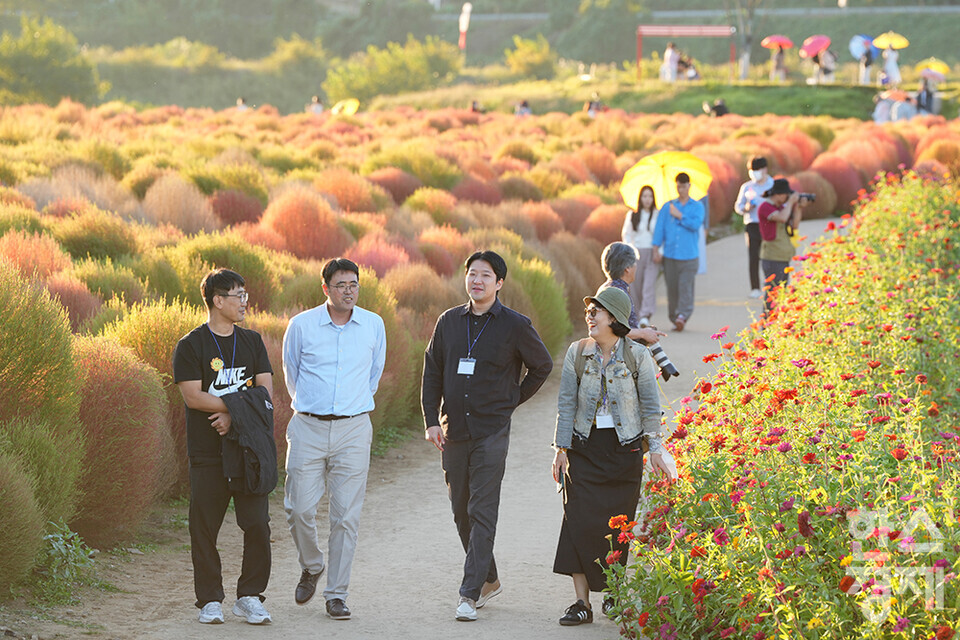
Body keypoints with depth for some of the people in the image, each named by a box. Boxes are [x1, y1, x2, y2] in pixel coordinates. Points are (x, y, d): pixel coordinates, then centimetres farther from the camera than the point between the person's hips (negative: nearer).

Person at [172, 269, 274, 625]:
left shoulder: (252, 342, 13)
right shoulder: (191, 346, 0)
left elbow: (265, 392, 5)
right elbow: (193, 396, -11)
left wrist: (233, 414, -11)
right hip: (208, 452, -3)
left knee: (257, 524, -4)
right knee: (205, 528, 0)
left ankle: (249, 597, 6)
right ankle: (210, 601, 9)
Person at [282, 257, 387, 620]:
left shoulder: (374, 326, 3)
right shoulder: (302, 325, -2)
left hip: (353, 430, 1)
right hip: (308, 428, 0)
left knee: (346, 515, -2)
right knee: (299, 509, -4)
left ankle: (336, 595, 5)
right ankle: (311, 568, 25)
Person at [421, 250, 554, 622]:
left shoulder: (514, 326, -2)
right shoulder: (449, 322, 7)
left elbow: (542, 366, 11)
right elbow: (432, 372, 11)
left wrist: (512, 400, 9)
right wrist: (431, 420, 2)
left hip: (491, 432, -4)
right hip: (453, 431, 4)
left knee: (482, 512, -10)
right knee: (461, 512, 10)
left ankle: (470, 594, -11)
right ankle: (489, 580, 25)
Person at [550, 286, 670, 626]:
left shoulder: (637, 356, -4)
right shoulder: (577, 352, 1)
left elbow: (649, 405, 3)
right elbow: (566, 403, 4)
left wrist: (655, 448, 0)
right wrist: (561, 448, 0)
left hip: (625, 449, -1)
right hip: (585, 447, 1)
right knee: (580, 521, -8)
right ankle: (582, 602, -7)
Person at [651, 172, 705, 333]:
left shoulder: (697, 207, 8)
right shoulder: (667, 207, 13)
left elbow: (696, 224, -9)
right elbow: (659, 228, 8)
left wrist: (679, 216, -5)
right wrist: (657, 249, -1)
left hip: (689, 255, -2)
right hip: (670, 256, 2)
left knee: (685, 286, -14)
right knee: (672, 288, 1)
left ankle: (683, 316, -21)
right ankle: (674, 319, 9)